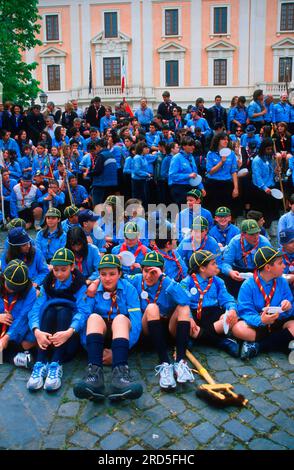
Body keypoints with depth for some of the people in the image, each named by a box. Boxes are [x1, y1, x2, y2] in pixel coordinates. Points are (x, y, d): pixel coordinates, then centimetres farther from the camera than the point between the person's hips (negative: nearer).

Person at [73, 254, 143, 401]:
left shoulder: (129, 289, 1)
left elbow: (136, 321, -11)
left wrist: (120, 350, -23)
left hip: (121, 331, -1)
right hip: (99, 333, 1)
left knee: (120, 318, -32)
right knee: (94, 317, -29)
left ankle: (120, 374, -55)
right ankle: (94, 373, -52)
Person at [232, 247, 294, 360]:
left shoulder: (282, 282, 1)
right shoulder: (248, 285, -11)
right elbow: (245, 312, -17)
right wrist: (260, 320, -36)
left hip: (278, 324, 4)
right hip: (257, 324, -4)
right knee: (238, 328, -34)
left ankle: (257, 346, -23)